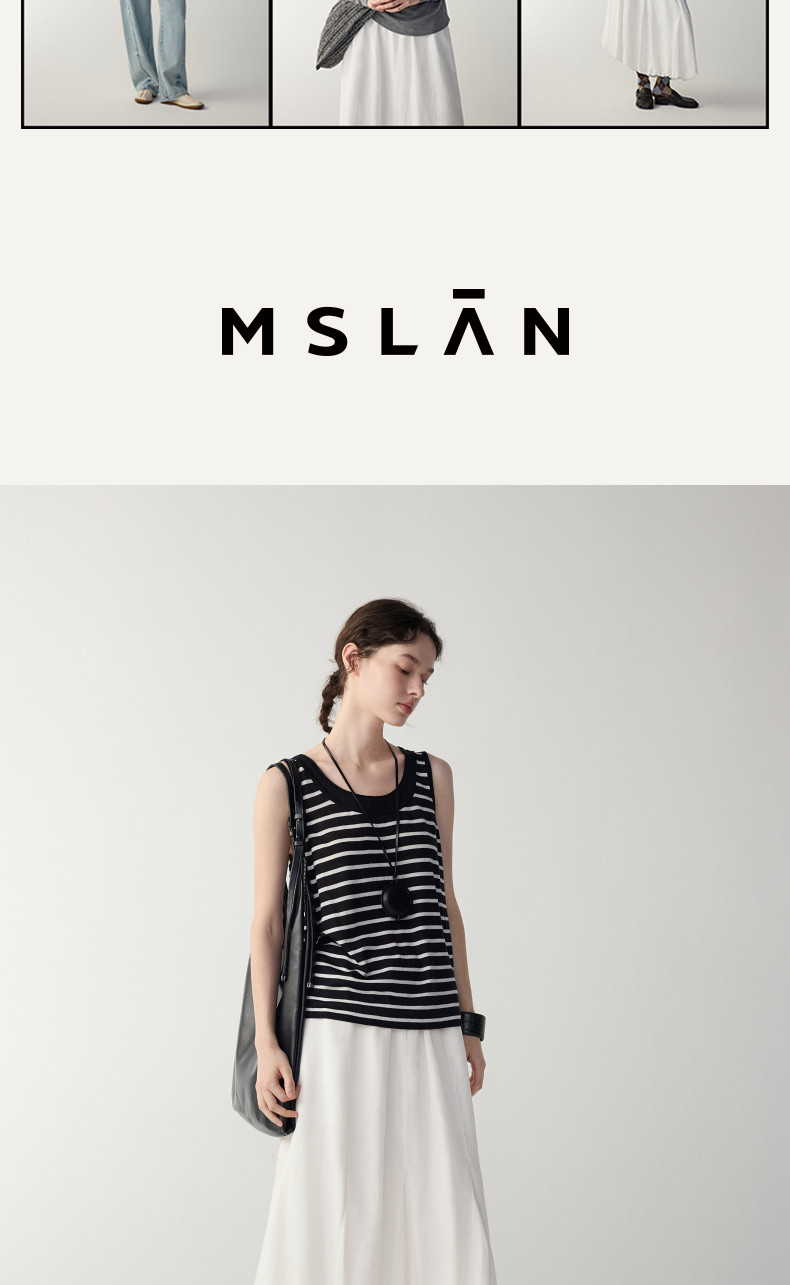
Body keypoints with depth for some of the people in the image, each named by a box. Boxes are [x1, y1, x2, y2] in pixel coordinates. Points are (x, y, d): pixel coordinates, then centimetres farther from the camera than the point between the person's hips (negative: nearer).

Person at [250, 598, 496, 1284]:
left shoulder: (432, 776, 12)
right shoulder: (287, 784, 0)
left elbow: (445, 903, 15)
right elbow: (267, 920, 1)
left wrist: (469, 1023, 13)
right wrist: (267, 1043, -4)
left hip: (431, 1039, 4)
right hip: (340, 1031, -3)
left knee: (447, 1224, 3)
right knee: (336, 1225, 0)